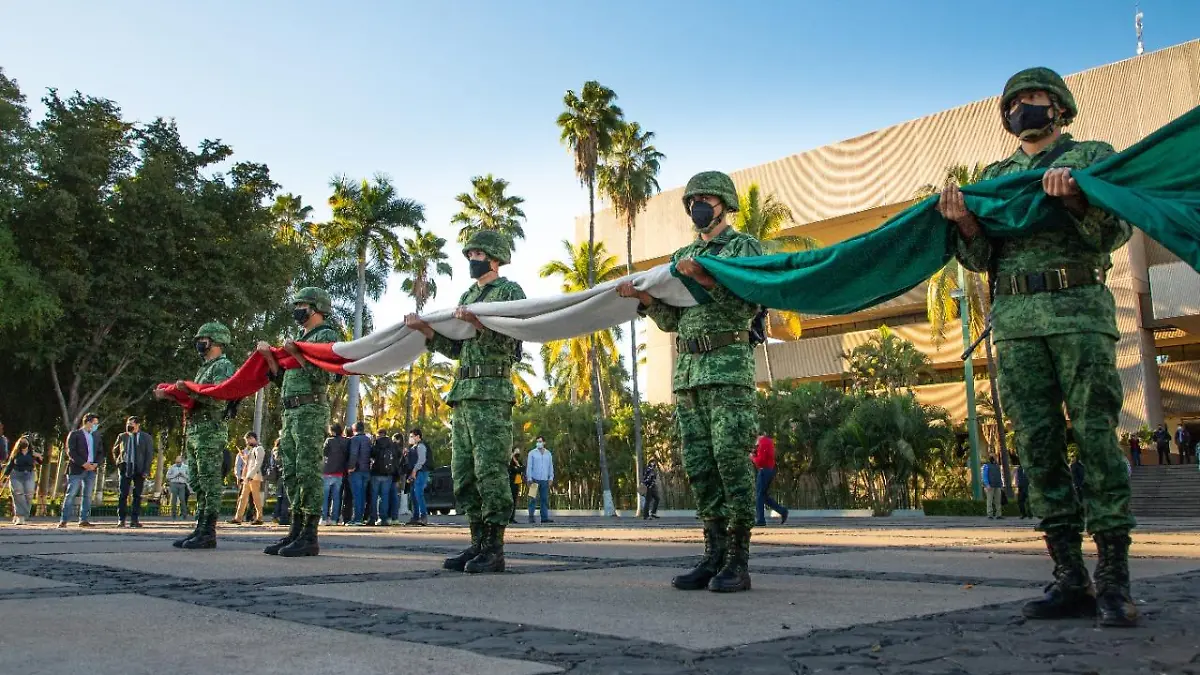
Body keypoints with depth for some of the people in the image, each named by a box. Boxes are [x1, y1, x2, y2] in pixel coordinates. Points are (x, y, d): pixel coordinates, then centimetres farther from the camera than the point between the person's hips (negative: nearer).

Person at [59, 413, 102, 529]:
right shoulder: (74, 435, -2)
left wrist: (95, 464, -2)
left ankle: (83, 520, 10)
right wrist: (83, 464, -16)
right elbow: (71, 452, -9)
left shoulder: (96, 436, 15)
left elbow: (99, 452, 16)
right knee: (71, 495, -5)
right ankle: (63, 520, -2)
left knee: (87, 496, 6)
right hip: (77, 469, -5)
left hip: (91, 470, 5)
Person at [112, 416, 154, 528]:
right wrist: (119, 462, 11)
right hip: (125, 468, 1)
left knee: (137, 495, 0)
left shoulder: (147, 438, 5)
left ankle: (135, 520, 3)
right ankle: (121, 519, -3)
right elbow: (115, 450, 24)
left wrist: (146, 470, -7)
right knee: (123, 494, -5)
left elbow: (149, 455, 1)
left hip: (139, 469, -1)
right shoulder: (122, 436, 11)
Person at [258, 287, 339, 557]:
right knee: (290, 474, 8)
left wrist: (296, 354, -16)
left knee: (308, 473, -10)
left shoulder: (327, 335, -3)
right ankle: (296, 531, 13)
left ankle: (309, 536, -9)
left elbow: (323, 375, -17)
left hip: (311, 412, -9)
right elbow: (282, 378, 22)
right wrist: (268, 356, 11)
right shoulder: (302, 339, 24)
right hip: (290, 413, 9)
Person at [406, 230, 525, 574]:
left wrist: (478, 323, -23)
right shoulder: (467, 296, 22)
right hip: (462, 391, 8)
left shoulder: (510, 291, 0)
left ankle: (494, 549, -4)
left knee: (490, 470, -9)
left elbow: (510, 341, -12)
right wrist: (425, 329, 5)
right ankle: (478, 543, 12)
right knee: (463, 472, 6)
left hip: (492, 393, -8)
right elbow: (456, 348, 17)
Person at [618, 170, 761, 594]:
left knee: (731, 460, -9)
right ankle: (714, 555, 9)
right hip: (687, 370, 6)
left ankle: (738, 561, -4)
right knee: (699, 464, 4)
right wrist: (643, 296, 0)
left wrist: (703, 277, -18)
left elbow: (748, 304, -10)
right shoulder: (682, 257, 21)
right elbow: (670, 321, 17)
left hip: (729, 366, -6)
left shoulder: (744, 246, 4)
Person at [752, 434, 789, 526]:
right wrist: (756, 453, 7)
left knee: (759, 496, -3)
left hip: (764, 471, -9)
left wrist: (752, 457, -2)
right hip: (770, 470, 9)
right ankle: (782, 511, 8)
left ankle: (760, 520, -2)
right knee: (764, 496, 15)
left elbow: (760, 460, -19)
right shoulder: (769, 441, 15)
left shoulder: (763, 442, -15)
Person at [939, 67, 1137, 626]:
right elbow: (980, 258, 12)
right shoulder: (994, 176, 22)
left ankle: (1114, 580, -5)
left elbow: (1116, 233, -1)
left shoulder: (1093, 156, 13)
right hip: (1015, 323, 3)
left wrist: (1074, 200, -19)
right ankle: (1071, 579, 4)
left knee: (1096, 438, -9)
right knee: (1038, 448, -1)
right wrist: (965, 223, -8)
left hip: (1081, 313, -3)